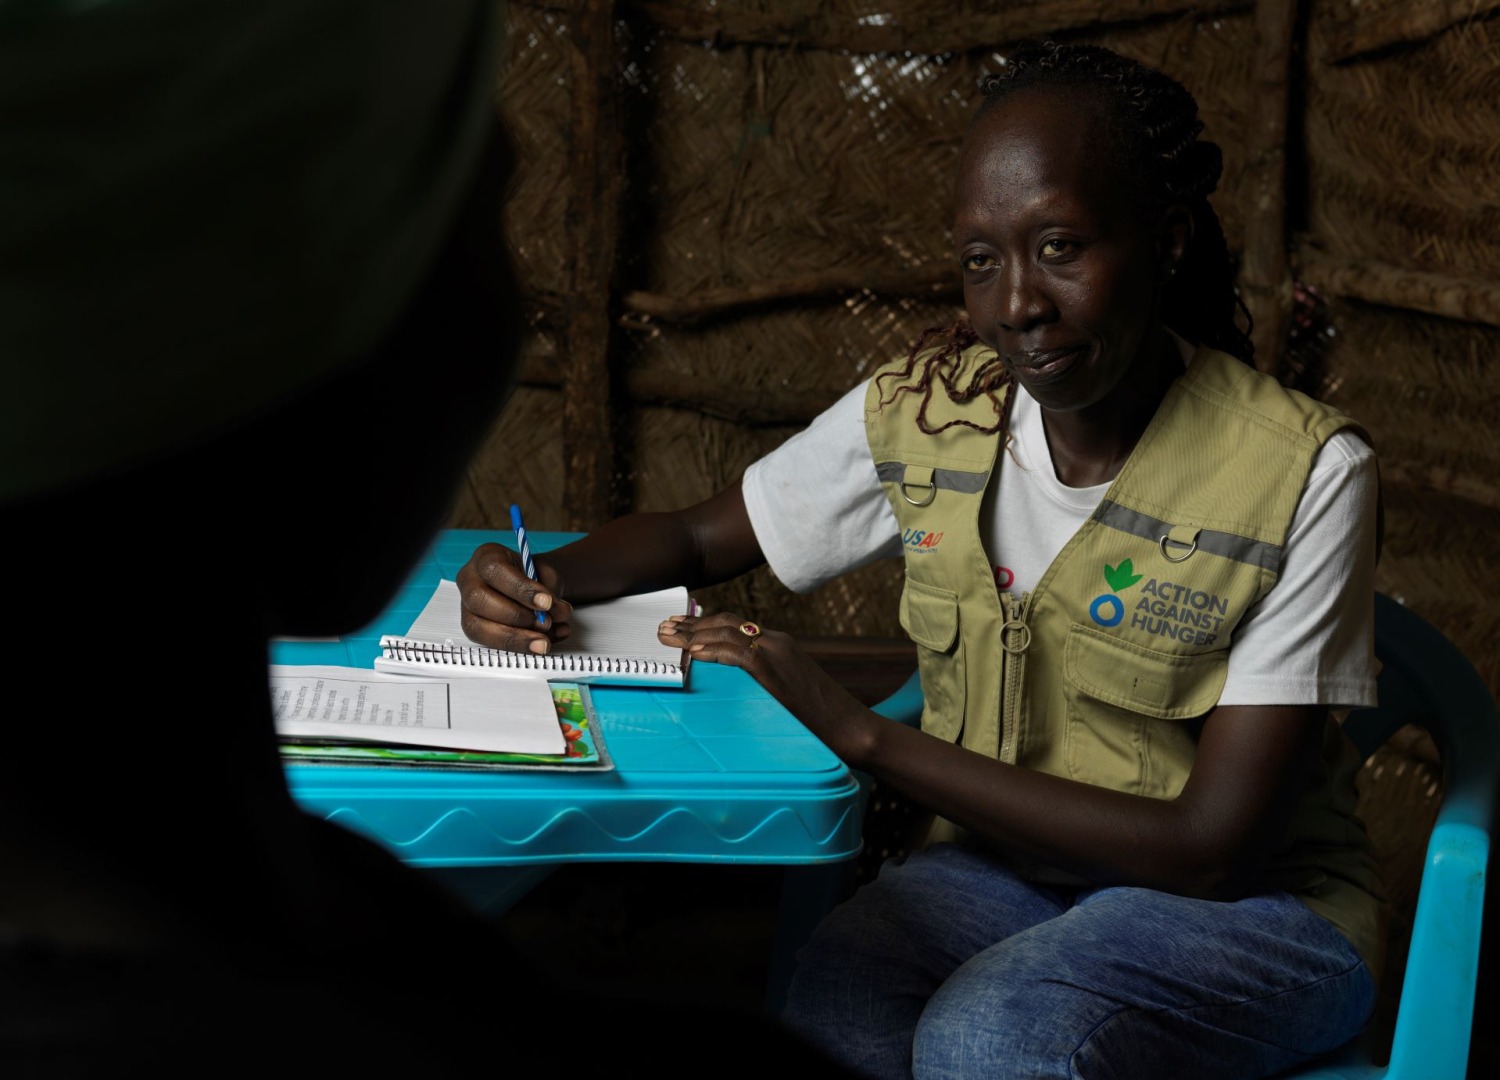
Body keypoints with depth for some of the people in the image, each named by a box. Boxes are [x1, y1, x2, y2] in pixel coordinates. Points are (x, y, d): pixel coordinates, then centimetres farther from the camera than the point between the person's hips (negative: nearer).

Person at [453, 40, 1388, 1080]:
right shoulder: (926, 410, -5)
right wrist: (540, 582, -13)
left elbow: (1212, 850, -21)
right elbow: (697, 537, 12)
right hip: (1003, 866, 3)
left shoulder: (1303, 474, -19)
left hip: (1256, 905, -3)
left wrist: (868, 736, -26)